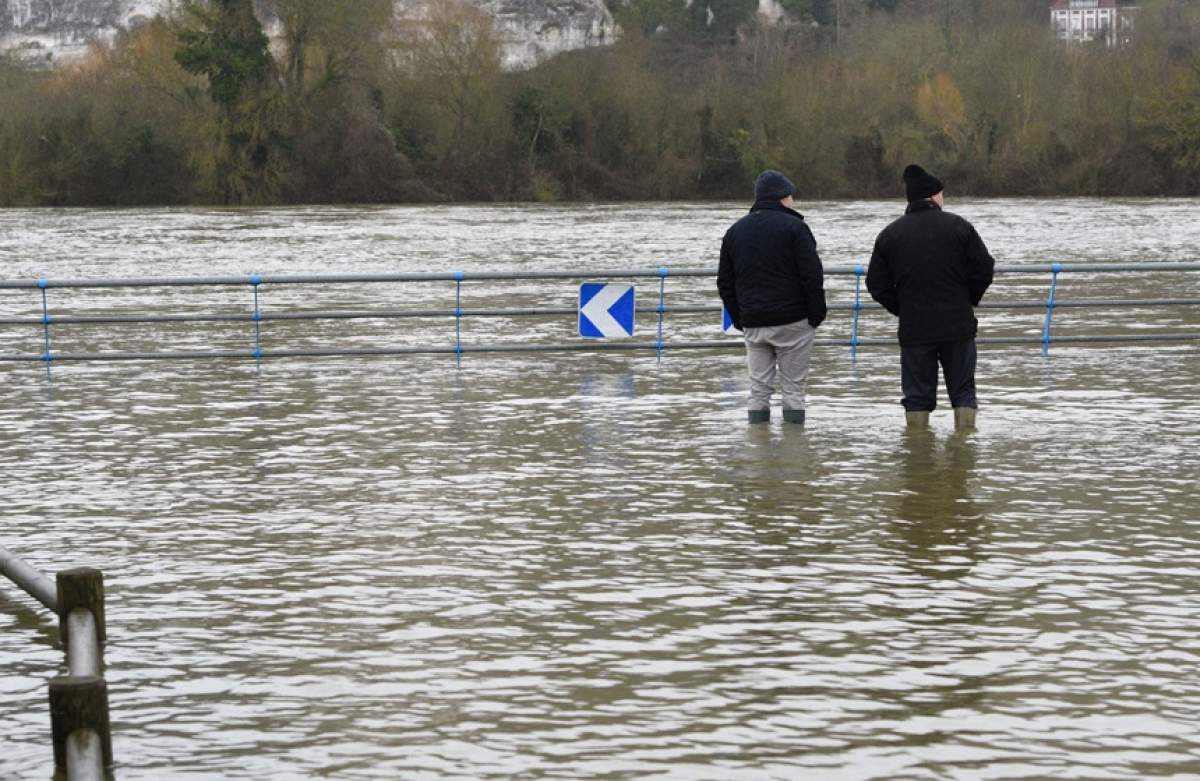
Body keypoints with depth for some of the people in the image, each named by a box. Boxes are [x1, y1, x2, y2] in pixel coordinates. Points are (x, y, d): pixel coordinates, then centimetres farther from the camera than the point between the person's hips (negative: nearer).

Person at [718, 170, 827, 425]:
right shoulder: (793, 227, -8)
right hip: (791, 321, -4)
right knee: (793, 388, 1)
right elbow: (812, 275, -12)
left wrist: (738, 318, 16)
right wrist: (817, 313, -3)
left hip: (752, 324, 4)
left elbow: (724, 282, 12)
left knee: (758, 389, 8)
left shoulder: (735, 231, 10)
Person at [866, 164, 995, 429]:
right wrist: (969, 300, 12)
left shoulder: (889, 234, 1)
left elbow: (877, 285, 2)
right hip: (958, 326, -1)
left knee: (917, 394, 7)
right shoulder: (957, 226, -4)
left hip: (914, 329, 1)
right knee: (963, 389, 11)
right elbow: (984, 269, -4)